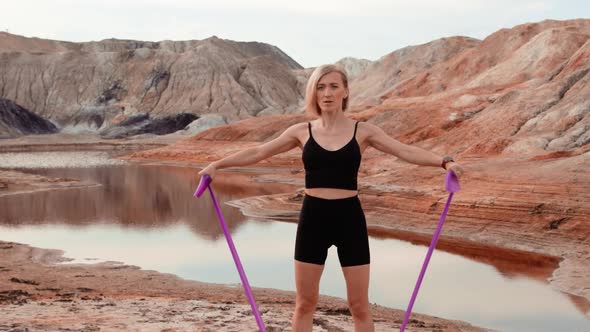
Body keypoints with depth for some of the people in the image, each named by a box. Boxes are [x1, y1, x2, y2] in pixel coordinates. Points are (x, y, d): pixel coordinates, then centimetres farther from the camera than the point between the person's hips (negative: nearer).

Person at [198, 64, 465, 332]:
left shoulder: (363, 131, 1)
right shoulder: (302, 131, 4)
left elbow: (406, 151, -6)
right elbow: (258, 152, 7)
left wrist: (444, 161, -20)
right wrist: (217, 164, 2)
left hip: (349, 218, -1)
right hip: (313, 218, 1)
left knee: (359, 305, 5)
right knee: (305, 303, 9)